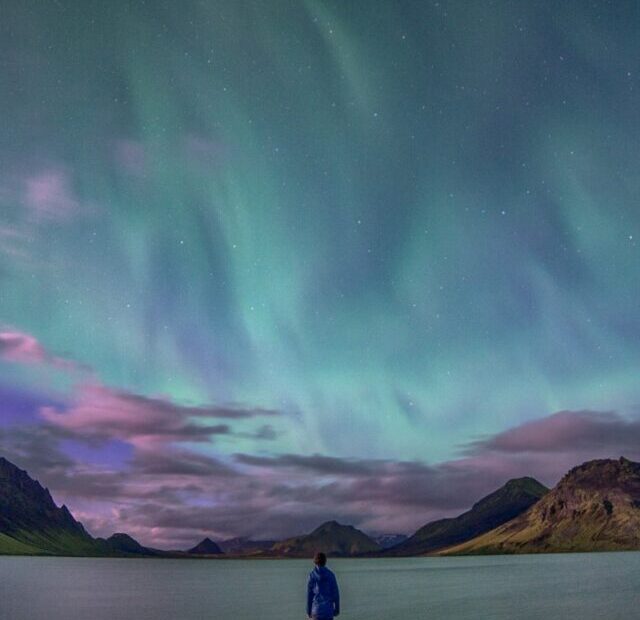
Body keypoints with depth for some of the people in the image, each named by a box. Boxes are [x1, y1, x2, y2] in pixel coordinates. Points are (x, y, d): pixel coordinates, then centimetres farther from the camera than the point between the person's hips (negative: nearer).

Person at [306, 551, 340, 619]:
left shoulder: (312, 575, -3)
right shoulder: (330, 574, 0)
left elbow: (309, 593, -2)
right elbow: (335, 592, 0)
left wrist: (308, 610, 6)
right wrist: (337, 608, 9)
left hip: (316, 608, -1)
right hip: (328, 608, 1)